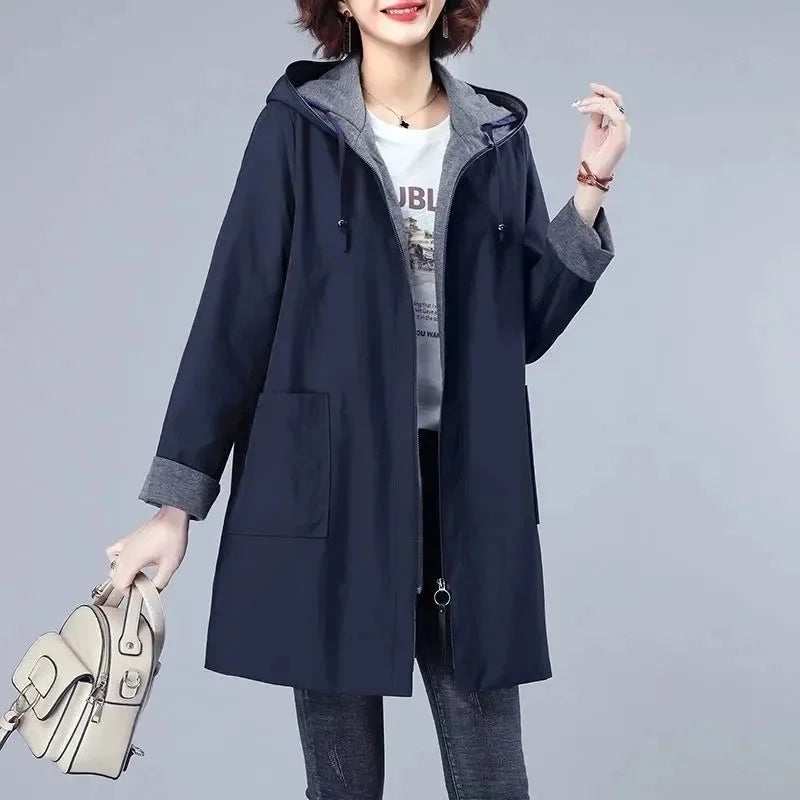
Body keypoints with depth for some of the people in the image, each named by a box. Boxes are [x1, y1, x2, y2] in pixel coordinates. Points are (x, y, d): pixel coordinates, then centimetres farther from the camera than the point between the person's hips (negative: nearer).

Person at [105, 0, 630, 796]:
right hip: (328, 482, -2)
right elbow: (233, 315, -3)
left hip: (465, 487, 3)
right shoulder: (297, 128, -1)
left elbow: (527, 324, 7)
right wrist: (177, 501, -5)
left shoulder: (496, 136, 8)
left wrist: (591, 187, -1)